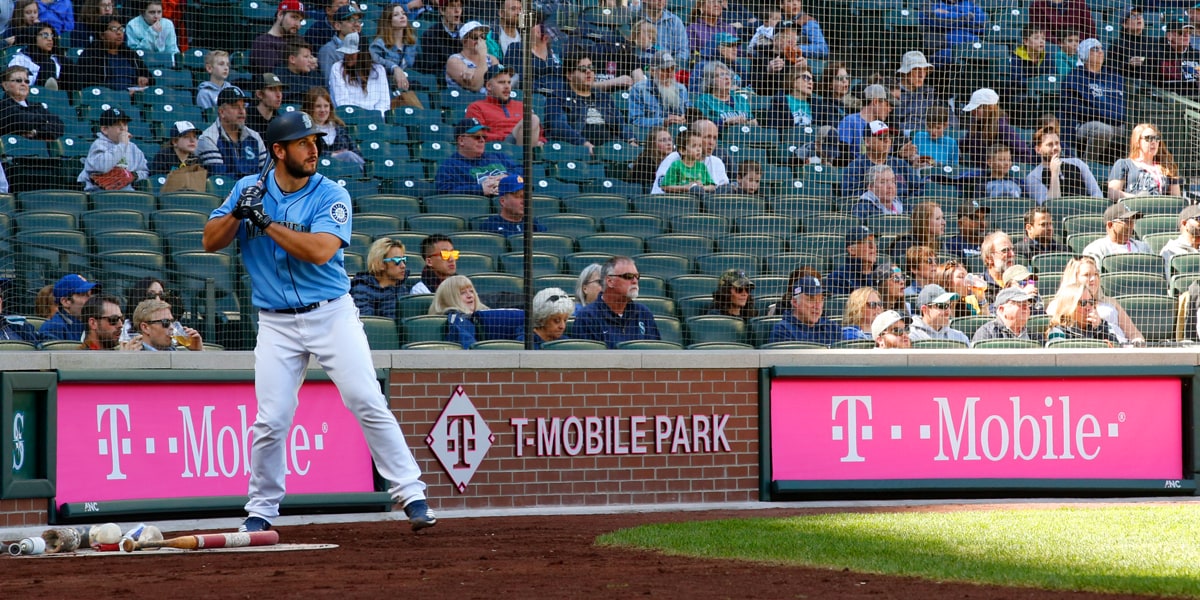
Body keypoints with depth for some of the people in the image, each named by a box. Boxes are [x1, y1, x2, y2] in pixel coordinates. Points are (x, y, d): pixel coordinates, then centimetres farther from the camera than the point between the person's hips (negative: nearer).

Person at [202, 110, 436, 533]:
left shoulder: (331, 196, -7)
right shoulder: (248, 189, 4)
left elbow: (320, 250, -22)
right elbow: (210, 242, 3)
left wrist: (265, 222, -20)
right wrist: (238, 213, -15)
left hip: (332, 316, -2)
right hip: (277, 324, 2)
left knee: (369, 404, -8)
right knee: (271, 422, -2)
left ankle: (410, 494, -3)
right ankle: (260, 511, 12)